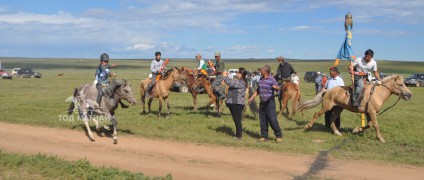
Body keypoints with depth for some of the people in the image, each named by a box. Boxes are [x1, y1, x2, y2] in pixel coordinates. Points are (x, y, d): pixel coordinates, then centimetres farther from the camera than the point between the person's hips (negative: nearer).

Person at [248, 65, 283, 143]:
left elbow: (278, 88, -16)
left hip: (270, 102, -7)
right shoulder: (261, 80, 13)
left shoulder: (271, 79, -8)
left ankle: (279, 136, 5)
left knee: (272, 120, -7)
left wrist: (276, 87, -38)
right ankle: (264, 136, 18)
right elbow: (258, 90, 23)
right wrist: (252, 97, 18)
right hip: (262, 103, 7)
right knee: (262, 120, 8)